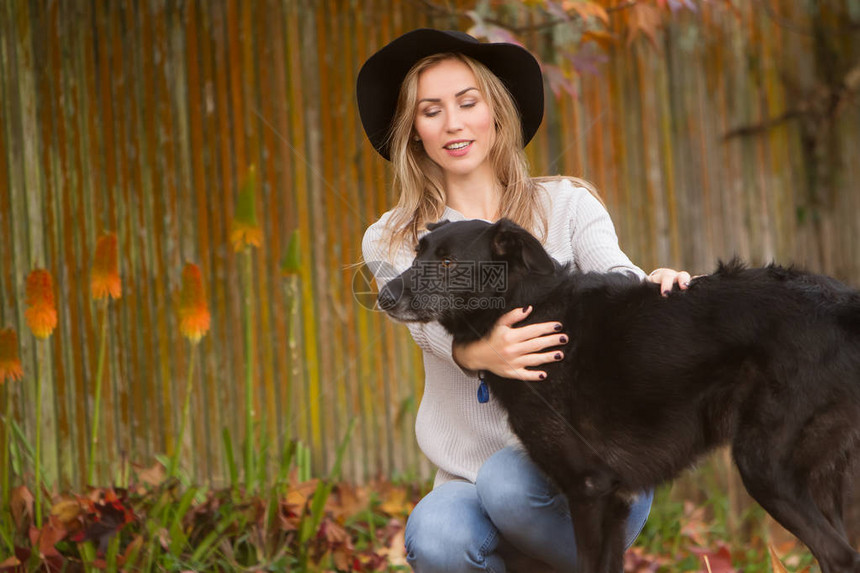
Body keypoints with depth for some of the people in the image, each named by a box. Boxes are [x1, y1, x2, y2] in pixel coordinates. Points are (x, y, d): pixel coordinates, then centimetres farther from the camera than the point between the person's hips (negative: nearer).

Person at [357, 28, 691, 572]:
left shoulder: (566, 205, 7)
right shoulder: (391, 243, 6)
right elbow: (437, 324, -13)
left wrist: (656, 285, -38)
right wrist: (479, 352, -39)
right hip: (469, 475, 1)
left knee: (509, 481, -34)